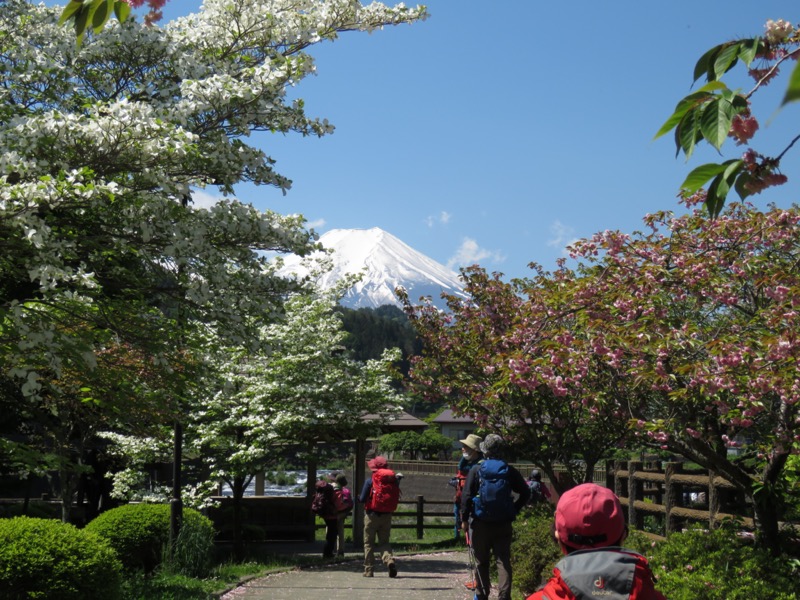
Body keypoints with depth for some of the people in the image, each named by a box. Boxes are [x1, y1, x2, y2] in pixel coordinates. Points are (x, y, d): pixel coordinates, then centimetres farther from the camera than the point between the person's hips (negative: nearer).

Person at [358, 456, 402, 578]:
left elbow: (362, 499, -7)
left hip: (372, 515, -3)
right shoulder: (393, 481, 0)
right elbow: (396, 499, 8)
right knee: (384, 541, 13)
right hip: (387, 516, 3)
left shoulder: (370, 481, -8)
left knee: (369, 543, 8)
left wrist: (359, 497, 15)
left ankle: (369, 570, 8)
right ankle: (389, 559, -16)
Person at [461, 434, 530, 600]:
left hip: (480, 524, -1)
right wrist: (514, 510, 10)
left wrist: (464, 519, 0)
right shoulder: (509, 471, -1)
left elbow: (466, 496, -9)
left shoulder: (476, 470, -7)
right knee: (503, 561, 1)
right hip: (504, 524, 1)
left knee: (481, 561, 13)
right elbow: (525, 493, 2)